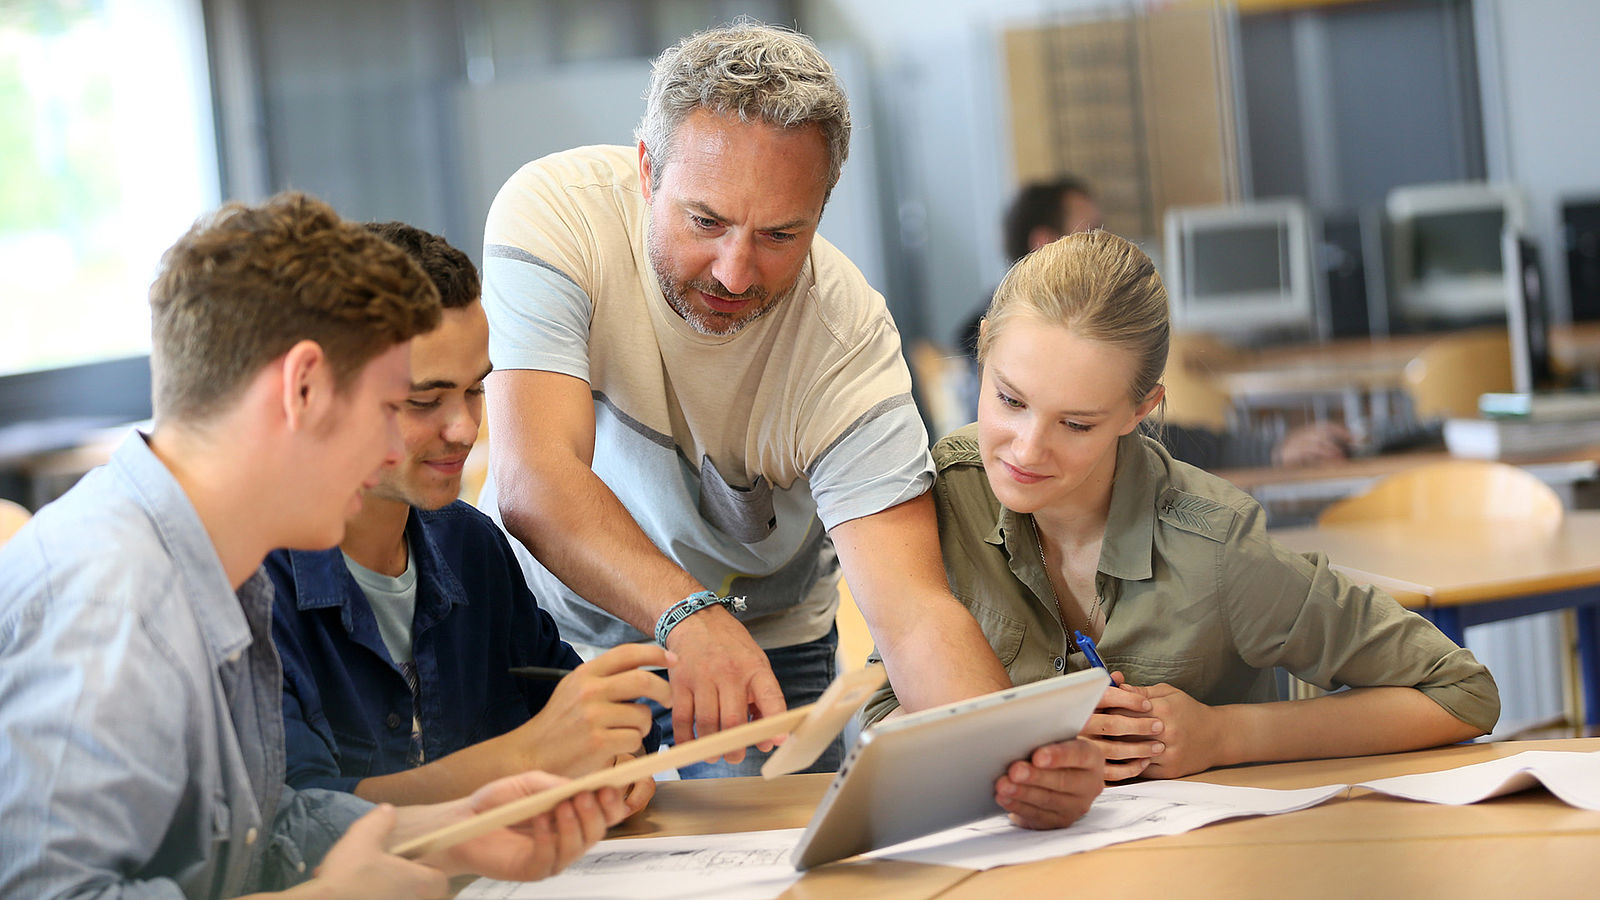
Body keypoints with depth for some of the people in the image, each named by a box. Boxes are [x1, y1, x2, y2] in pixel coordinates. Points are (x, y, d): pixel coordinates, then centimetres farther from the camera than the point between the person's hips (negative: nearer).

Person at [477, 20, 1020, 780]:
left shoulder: (850, 333, -25)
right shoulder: (554, 212, -26)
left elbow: (912, 613, -33)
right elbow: (533, 479, -39)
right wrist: (690, 616, -56)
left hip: (763, 642, 0)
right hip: (551, 620, 0)